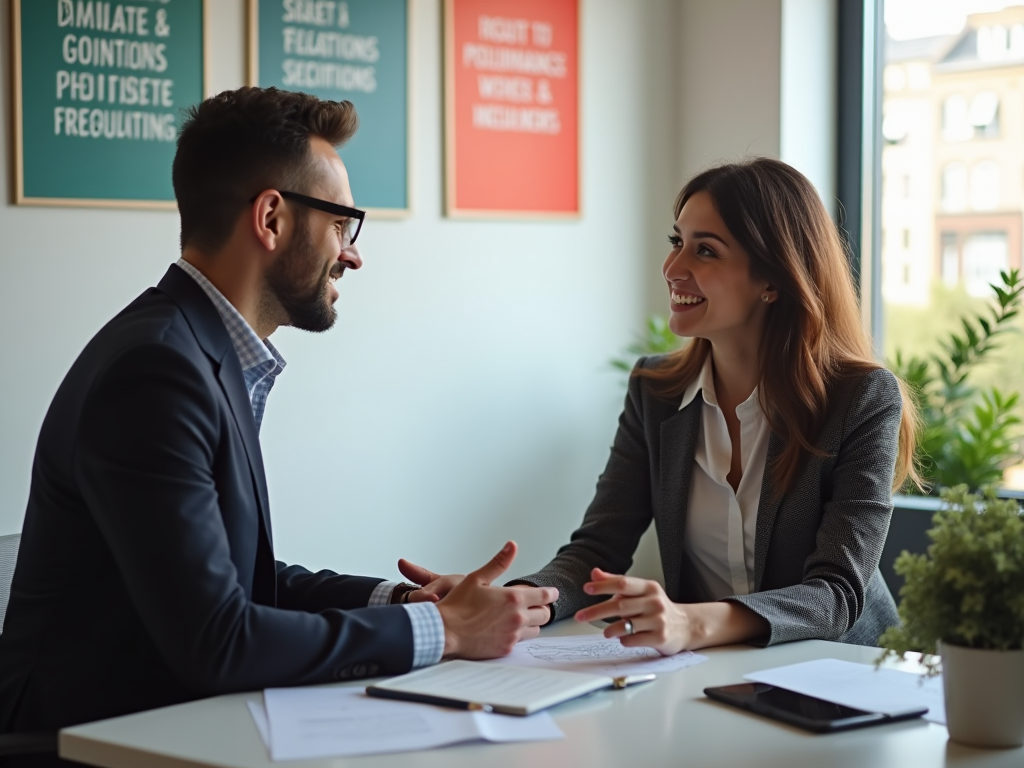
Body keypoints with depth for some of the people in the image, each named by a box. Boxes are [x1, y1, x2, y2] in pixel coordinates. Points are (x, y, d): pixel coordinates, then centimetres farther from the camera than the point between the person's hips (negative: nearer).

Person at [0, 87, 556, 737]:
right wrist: (439, 631, -15)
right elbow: (214, 642, -23)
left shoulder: (210, 358, 8)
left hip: (174, 720, 8)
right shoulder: (153, 371, -19)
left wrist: (403, 601, 0)